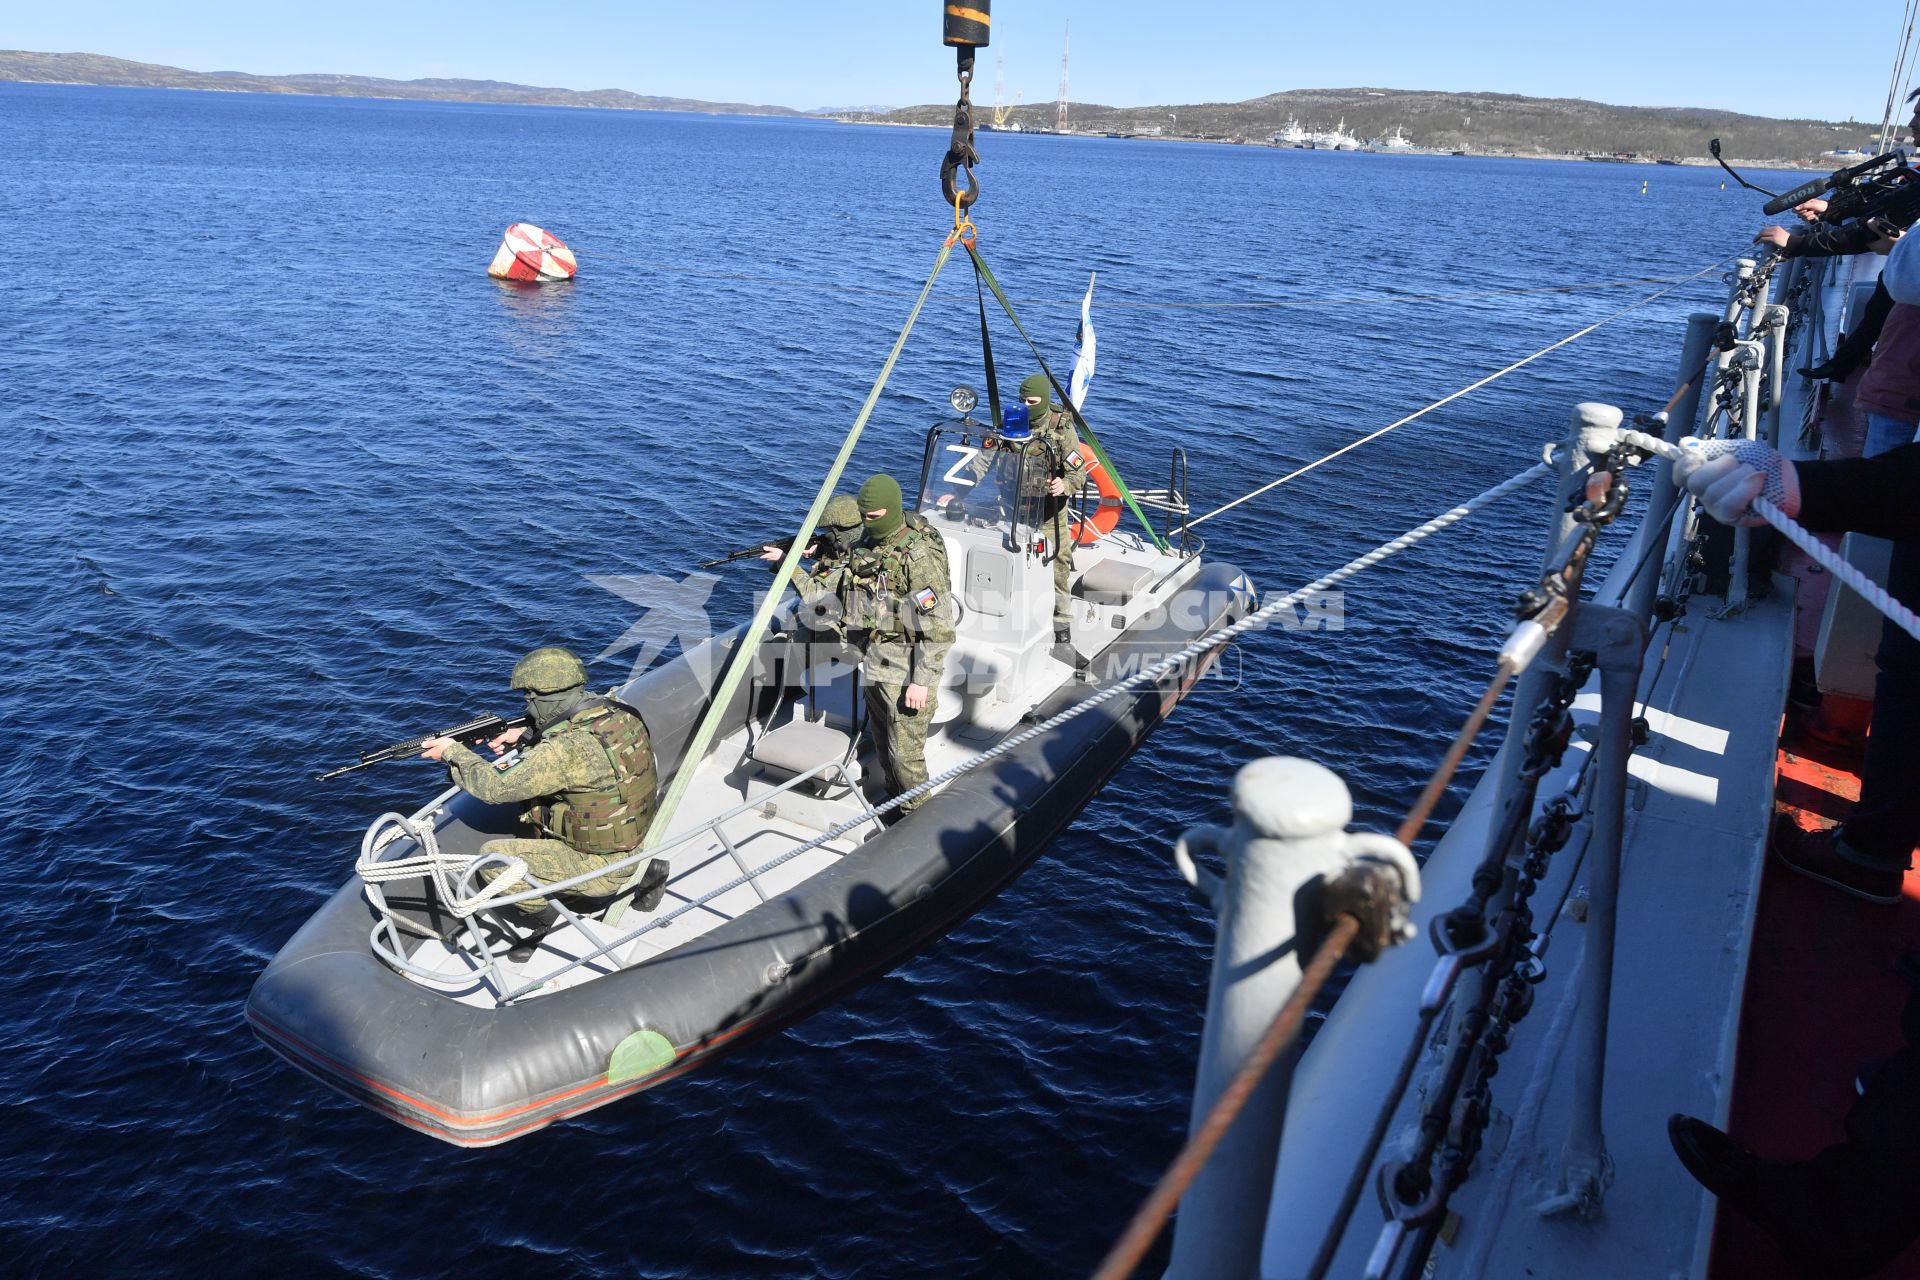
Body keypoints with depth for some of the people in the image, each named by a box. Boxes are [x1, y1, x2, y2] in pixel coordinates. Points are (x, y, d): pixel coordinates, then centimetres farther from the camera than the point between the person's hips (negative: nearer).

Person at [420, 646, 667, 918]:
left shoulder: (566, 750, -30)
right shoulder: (620, 712, -6)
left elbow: (495, 786, -19)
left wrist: (453, 751, -4)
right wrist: (525, 733, 11)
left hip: (601, 868, -8)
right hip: (634, 842, 8)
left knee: (492, 856, -5)